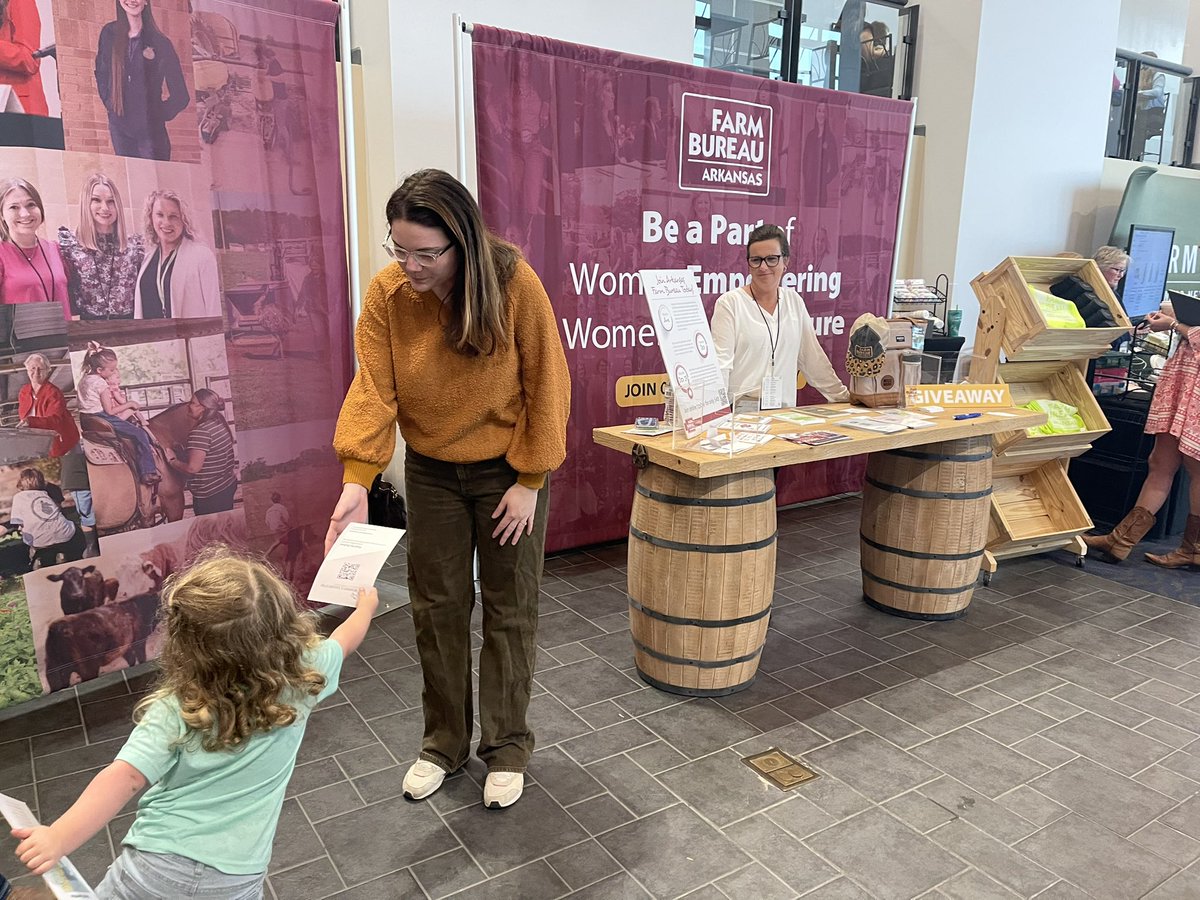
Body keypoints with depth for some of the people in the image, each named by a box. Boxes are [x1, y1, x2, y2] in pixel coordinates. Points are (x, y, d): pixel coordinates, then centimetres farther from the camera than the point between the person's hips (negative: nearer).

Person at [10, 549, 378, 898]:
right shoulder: (300, 673, -9)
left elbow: (125, 777, -26)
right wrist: (366, 605, 27)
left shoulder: (175, 710, -17)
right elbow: (344, 641, 9)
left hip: (157, 865, -3)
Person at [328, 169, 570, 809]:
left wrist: (529, 481, -14)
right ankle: (444, 741, 30)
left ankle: (505, 746, 25)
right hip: (430, 472, 3)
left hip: (507, 469, -2)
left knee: (509, 611, 6)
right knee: (436, 607, 10)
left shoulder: (515, 284, -21)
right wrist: (356, 481, -28)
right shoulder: (387, 293, -14)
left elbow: (546, 386, -15)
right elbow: (373, 389, -17)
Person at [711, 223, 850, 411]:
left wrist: (845, 397, 18)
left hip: (785, 410, 4)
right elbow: (720, 364, -9)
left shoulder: (794, 301, 13)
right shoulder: (729, 303, -2)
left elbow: (813, 359, 19)